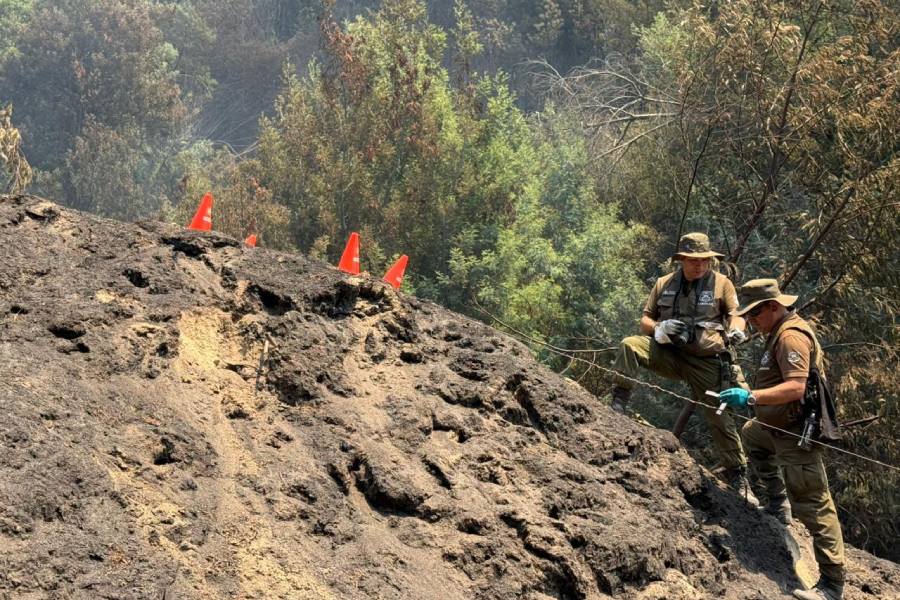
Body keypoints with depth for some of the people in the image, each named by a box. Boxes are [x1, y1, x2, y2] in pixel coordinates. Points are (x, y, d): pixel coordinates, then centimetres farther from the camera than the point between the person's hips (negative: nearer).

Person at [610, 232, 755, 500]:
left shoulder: (721, 284, 2)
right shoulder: (664, 284, 8)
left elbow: (736, 315, -4)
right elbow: (645, 321, 10)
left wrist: (736, 329, -29)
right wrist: (659, 327, -13)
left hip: (707, 362, -2)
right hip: (669, 354, 2)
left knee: (720, 419, -2)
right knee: (629, 345, -23)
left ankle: (738, 476, 12)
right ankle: (617, 405, -20)